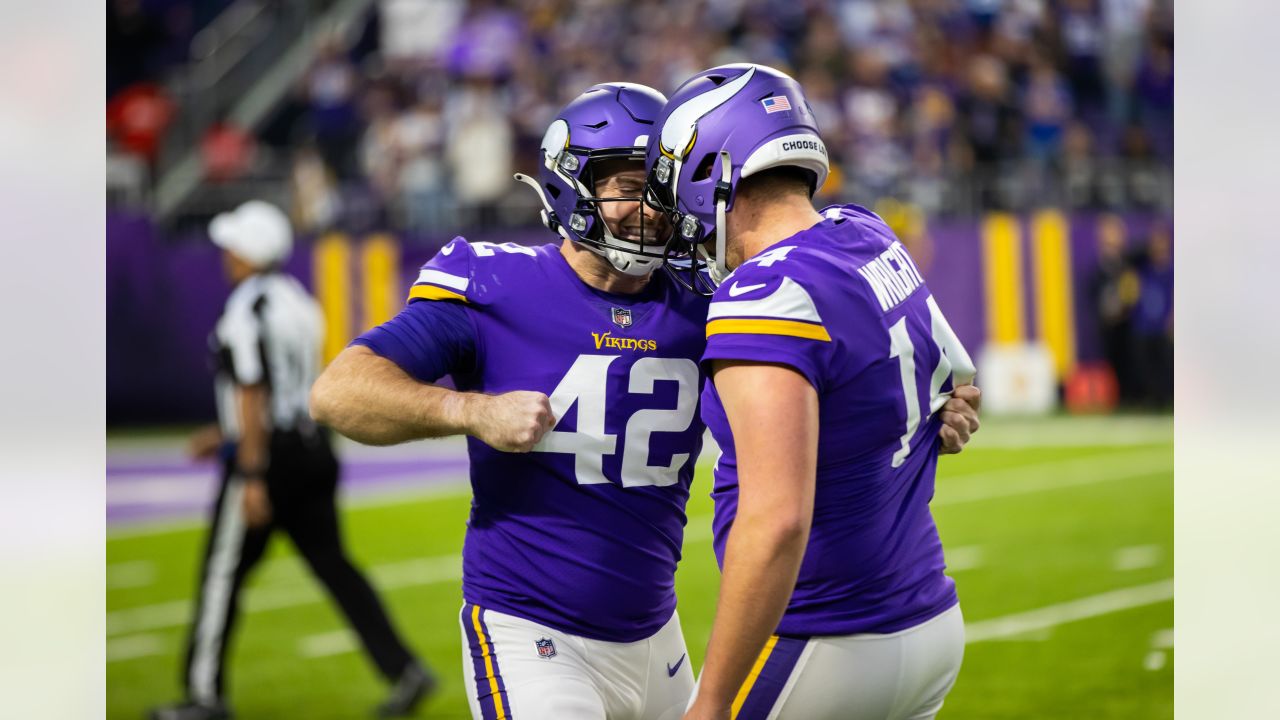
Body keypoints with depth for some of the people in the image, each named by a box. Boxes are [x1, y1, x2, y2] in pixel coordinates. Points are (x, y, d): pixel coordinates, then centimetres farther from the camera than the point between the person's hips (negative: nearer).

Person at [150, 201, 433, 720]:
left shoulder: (245, 311, -13)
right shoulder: (300, 303, 14)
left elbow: (253, 397, -18)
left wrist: (252, 476, -19)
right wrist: (227, 435, 28)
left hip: (270, 455, -8)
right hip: (313, 449, 8)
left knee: (225, 571, 2)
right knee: (332, 562, 7)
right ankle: (403, 669, -4)